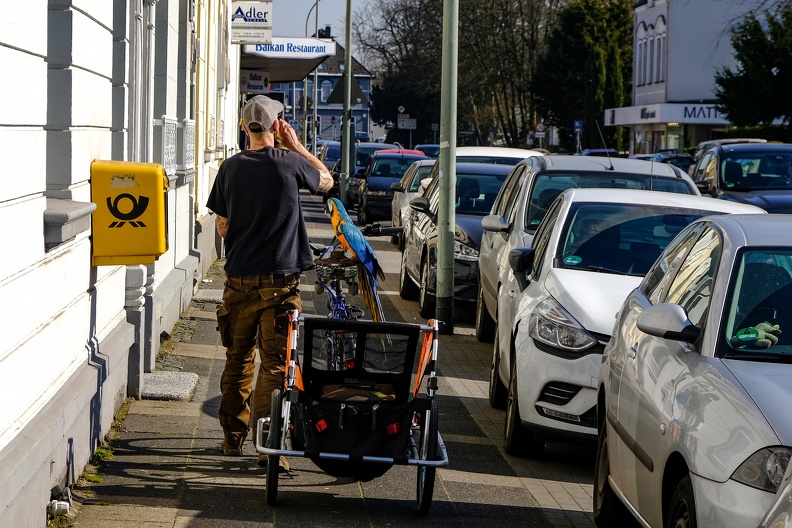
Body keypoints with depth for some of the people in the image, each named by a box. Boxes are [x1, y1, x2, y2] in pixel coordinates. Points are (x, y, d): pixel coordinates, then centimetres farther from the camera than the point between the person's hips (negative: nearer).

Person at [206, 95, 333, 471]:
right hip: (280, 280, -3)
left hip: (239, 278, 3)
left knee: (238, 360, 15)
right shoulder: (290, 163, -8)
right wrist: (296, 146, 14)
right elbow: (327, 180, 13)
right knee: (275, 363, -1)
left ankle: (233, 437, 23)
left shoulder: (231, 167, 0)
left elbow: (222, 227, 6)